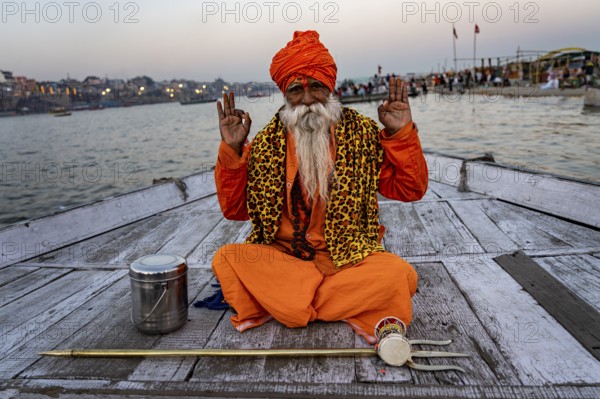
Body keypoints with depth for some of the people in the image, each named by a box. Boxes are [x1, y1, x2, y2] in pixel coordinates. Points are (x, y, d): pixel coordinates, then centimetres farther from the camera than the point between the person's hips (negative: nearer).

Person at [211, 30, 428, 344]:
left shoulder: (362, 133, 0)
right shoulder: (267, 142, 1)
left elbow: (410, 190, 1)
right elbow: (234, 209, 1)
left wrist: (401, 135, -12)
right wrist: (232, 151, -10)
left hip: (348, 259, 0)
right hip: (281, 256, 1)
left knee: (400, 275, -27)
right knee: (225, 259, -23)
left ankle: (276, 302, -13)